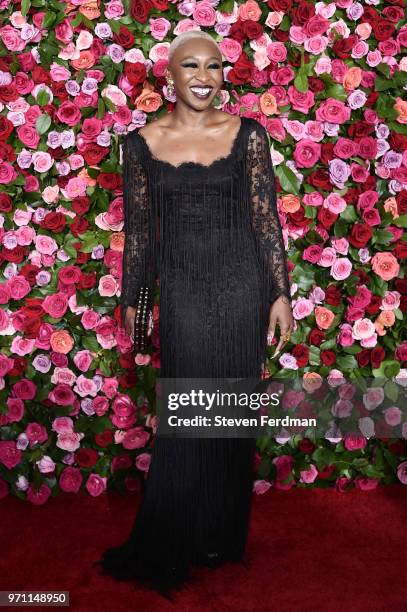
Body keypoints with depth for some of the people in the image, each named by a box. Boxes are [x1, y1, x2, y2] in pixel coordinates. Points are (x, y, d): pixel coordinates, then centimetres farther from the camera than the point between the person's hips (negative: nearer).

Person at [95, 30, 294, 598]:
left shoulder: (247, 134, 2)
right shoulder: (142, 141, 4)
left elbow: (267, 219, 1)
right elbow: (137, 228, 8)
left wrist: (281, 293, -3)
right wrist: (130, 298, 10)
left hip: (241, 288, 0)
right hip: (182, 293, 0)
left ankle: (224, 537, 27)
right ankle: (171, 548, 21)